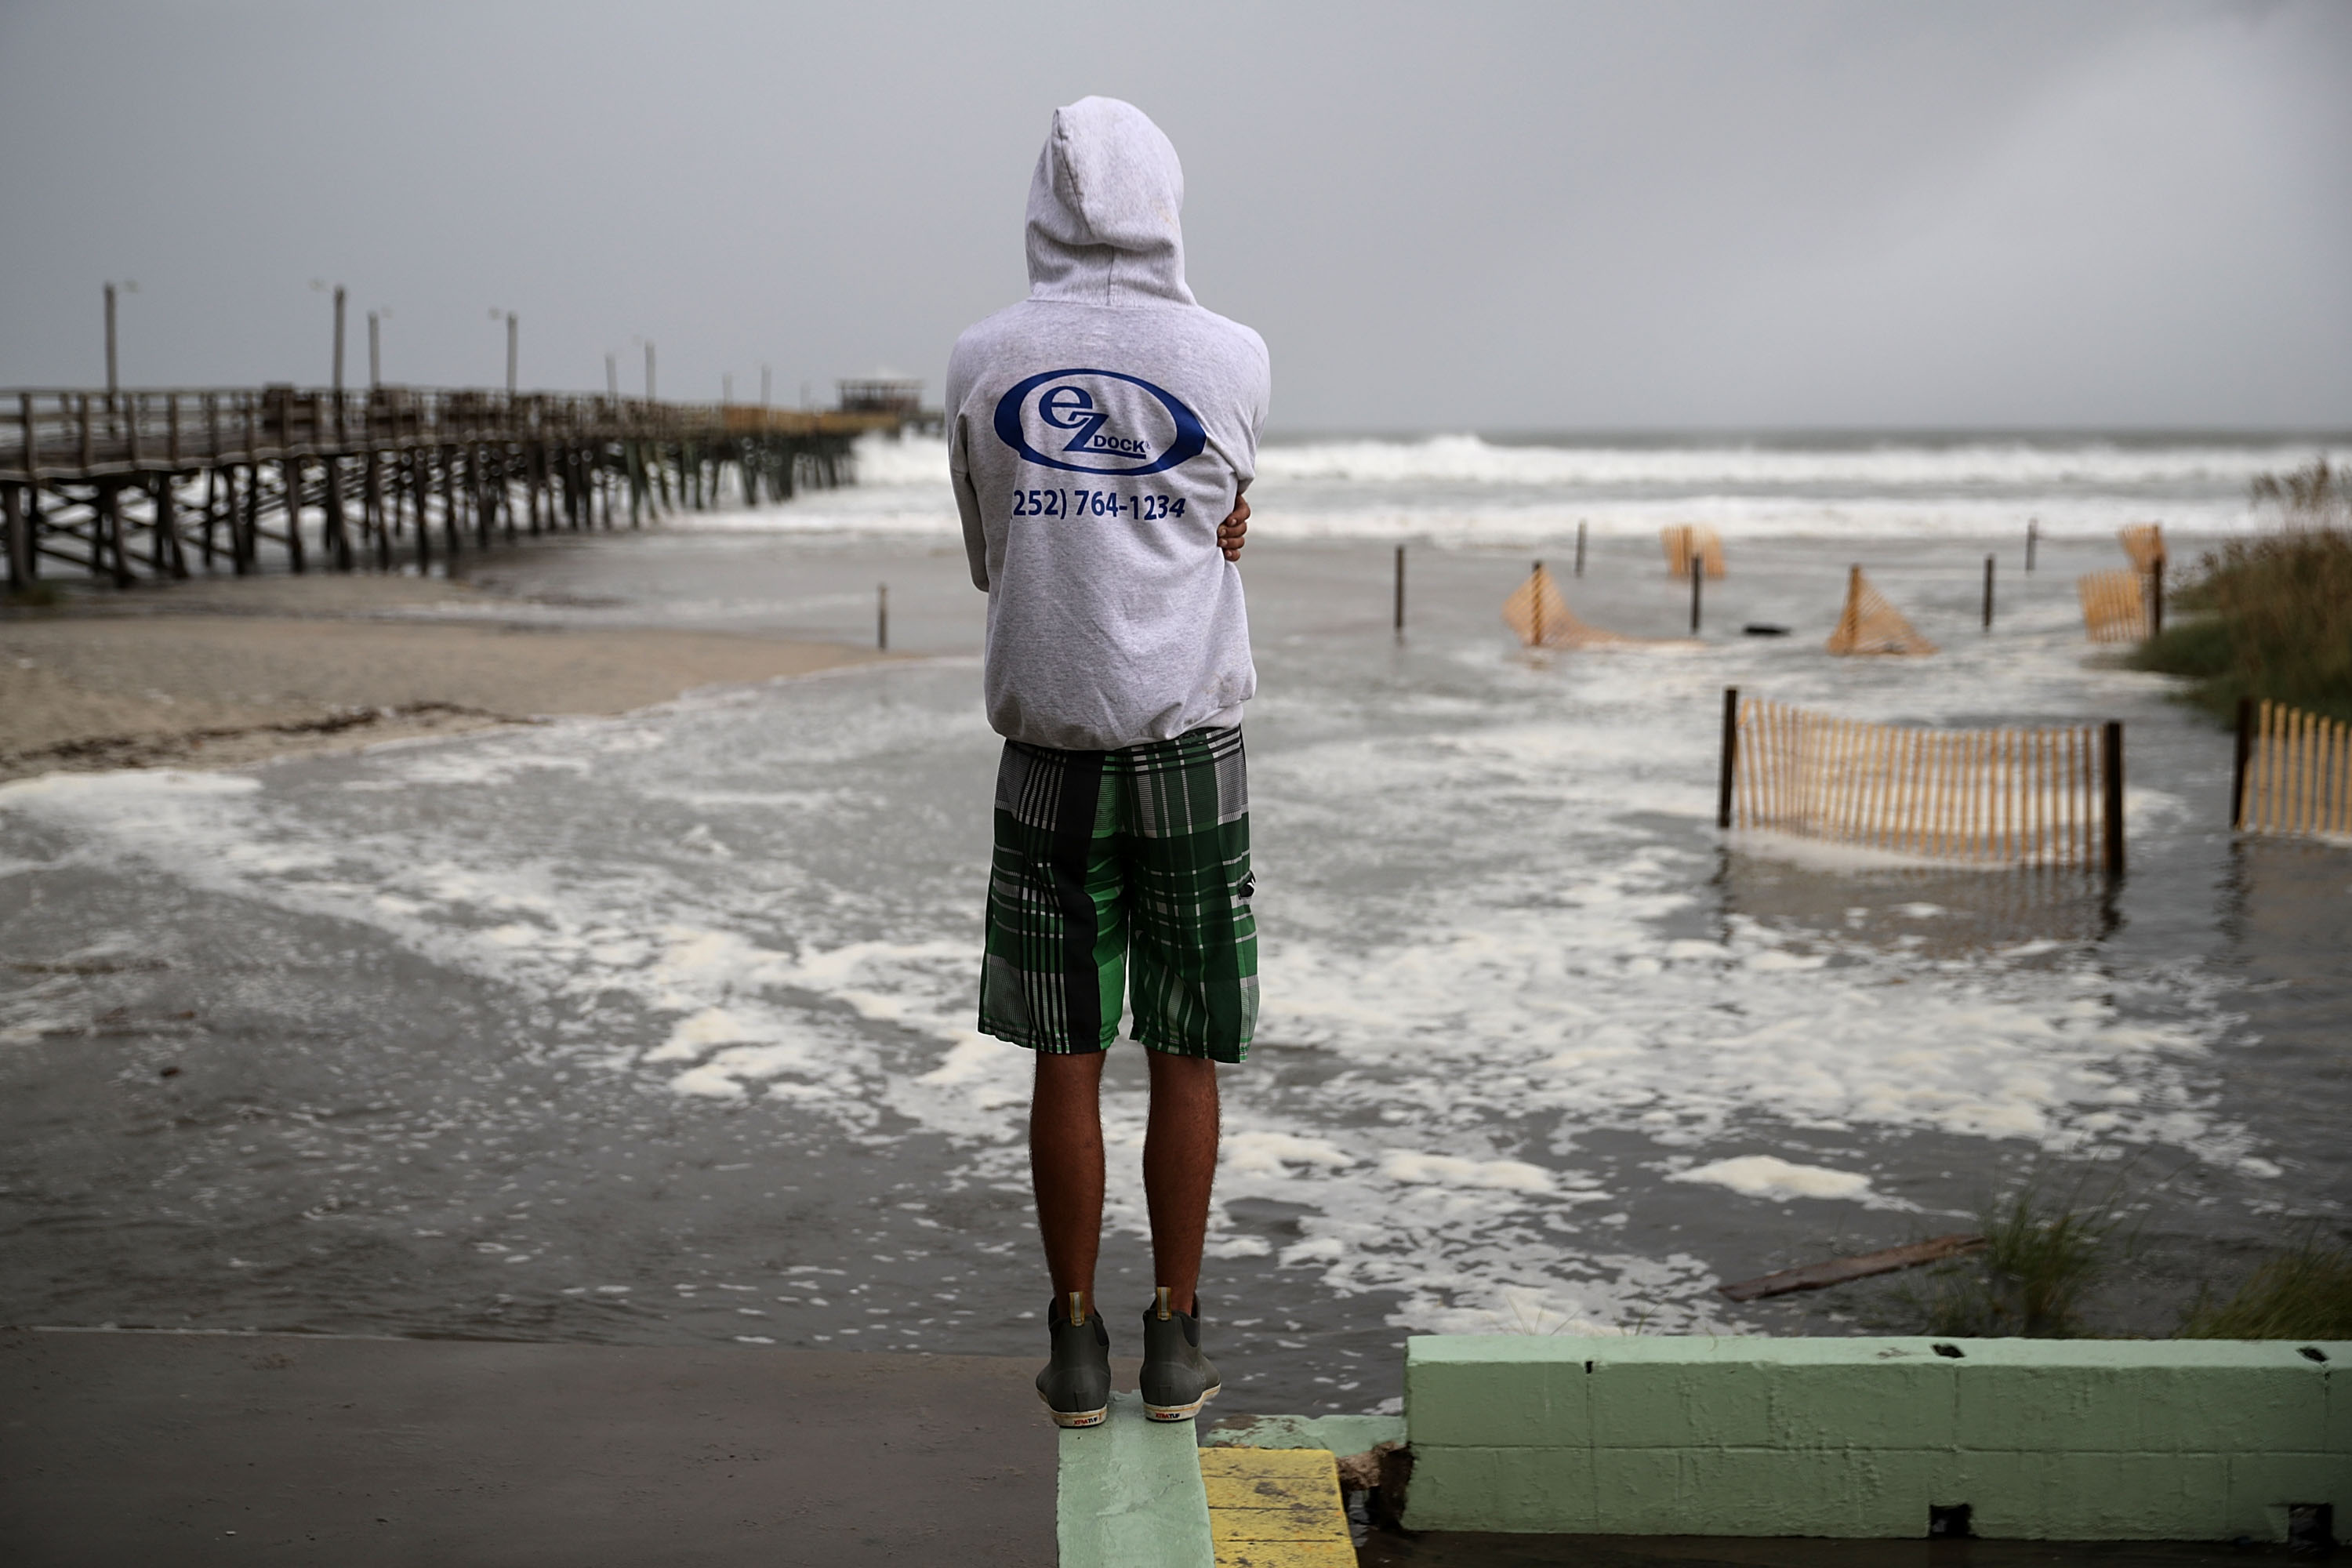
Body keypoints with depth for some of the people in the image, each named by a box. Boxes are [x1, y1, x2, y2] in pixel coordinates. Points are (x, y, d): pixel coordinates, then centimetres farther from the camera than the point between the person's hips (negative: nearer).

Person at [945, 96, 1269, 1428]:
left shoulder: (982, 365, 0)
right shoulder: (1232, 358, -4)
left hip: (1049, 751, 1)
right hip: (1190, 748, -1)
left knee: (1068, 1058, 6)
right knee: (1187, 1058, 7)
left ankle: (1078, 1343, 12)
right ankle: (1177, 1343, 14)